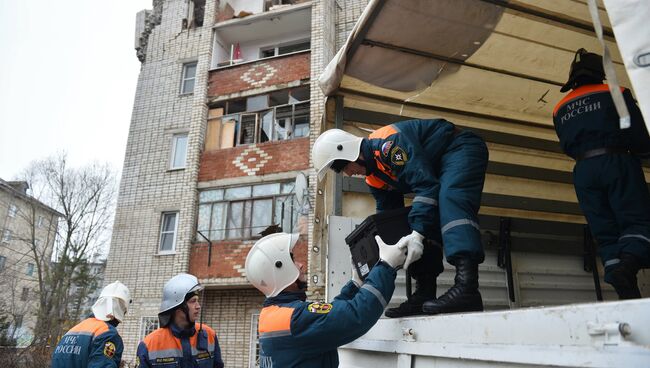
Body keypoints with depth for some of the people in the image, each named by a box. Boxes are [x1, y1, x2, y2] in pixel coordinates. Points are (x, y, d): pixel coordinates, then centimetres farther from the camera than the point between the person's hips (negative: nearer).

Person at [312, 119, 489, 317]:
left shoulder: (387, 142, -28)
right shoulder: (374, 178, 2)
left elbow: (425, 183, -34)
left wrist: (417, 234, -39)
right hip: (437, 170, 10)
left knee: (450, 201, -34)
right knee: (423, 219, 1)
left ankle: (467, 288, -46)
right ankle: (425, 295, 0)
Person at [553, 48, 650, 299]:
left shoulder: (560, 109, 17)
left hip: (583, 171, 3)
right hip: (617, 162, -3)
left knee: (605, 231, 4)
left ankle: (622, 282, -6)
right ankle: (627, 266, -31)